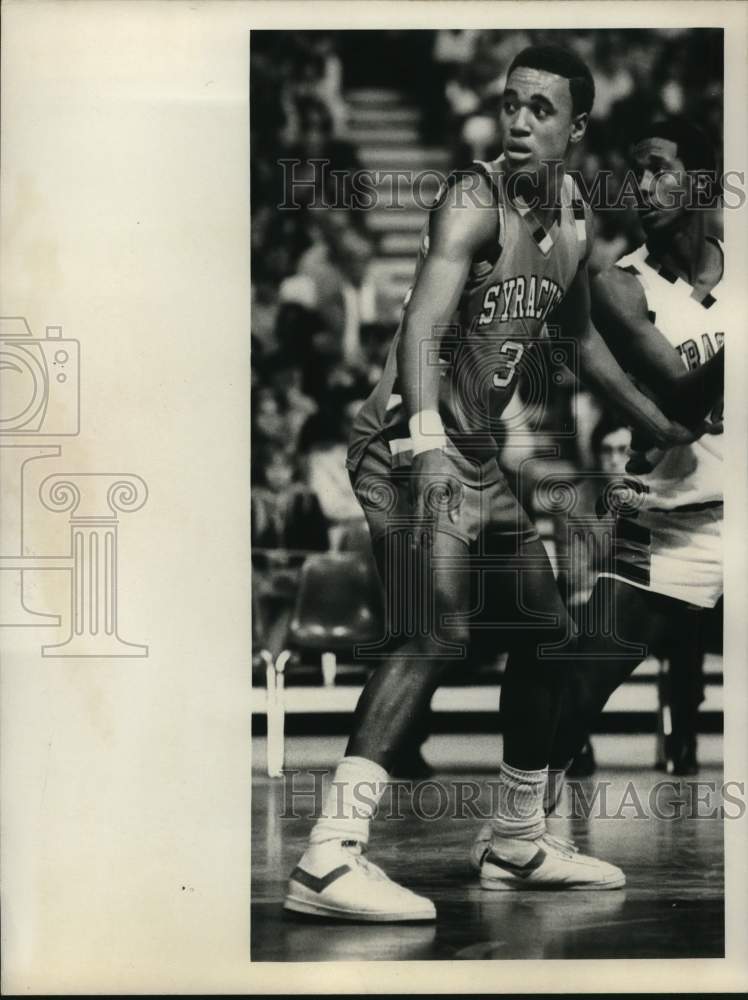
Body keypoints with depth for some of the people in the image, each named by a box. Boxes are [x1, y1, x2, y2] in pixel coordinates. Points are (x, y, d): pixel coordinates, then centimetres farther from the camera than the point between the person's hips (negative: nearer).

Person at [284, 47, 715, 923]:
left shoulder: (572, 222, 12)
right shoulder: (475, 202, -14)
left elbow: (580, 339, 29)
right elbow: (422, 327, -29)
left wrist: (665, 430, 38)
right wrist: (428, 442, -46)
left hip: (477, 454, 9)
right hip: (415, 443, -9)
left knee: (546, 630, 15)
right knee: (435, 636, -23)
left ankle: (517, 843, 29)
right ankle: (329, 860, -29)